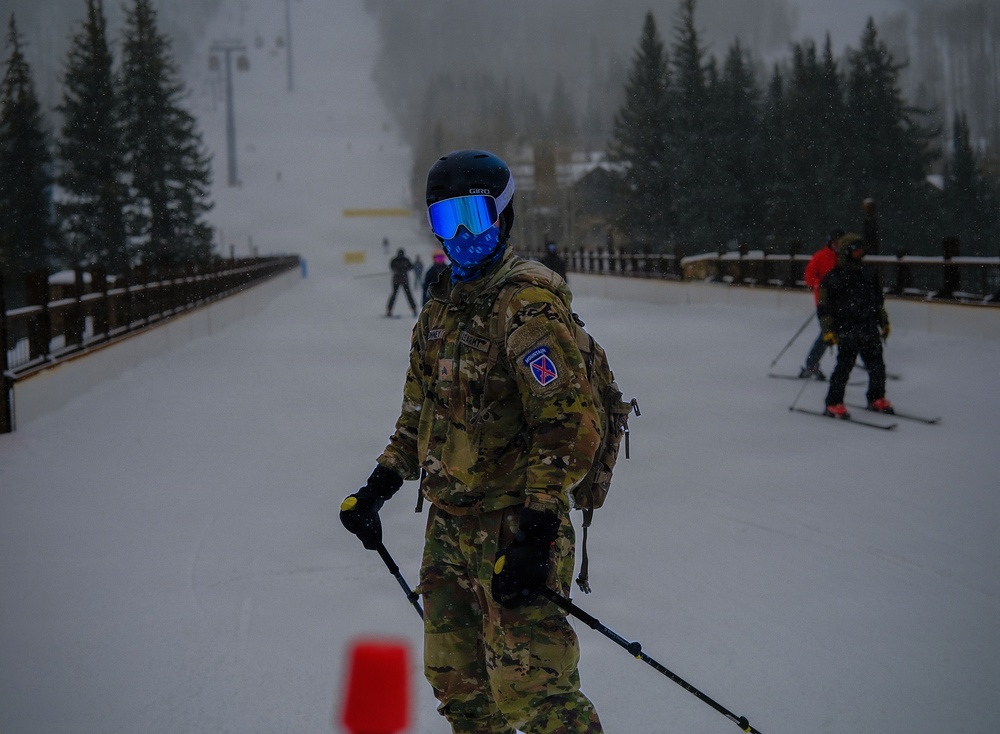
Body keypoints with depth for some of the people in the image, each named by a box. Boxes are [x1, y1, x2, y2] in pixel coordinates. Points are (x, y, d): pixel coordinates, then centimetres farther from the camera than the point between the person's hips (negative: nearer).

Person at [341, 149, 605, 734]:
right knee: (457, 684, 15)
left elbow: (569, 426, -22)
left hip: (513, 526, -9)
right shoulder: (443, 305, 13)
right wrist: (378, 487, 15)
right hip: (449, 526, 9)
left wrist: (536, 532, -25)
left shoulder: (528, 306, -16)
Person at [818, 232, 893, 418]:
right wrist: (828, 330, -10)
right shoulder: (833, 278, -4)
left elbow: (878, 300, 24)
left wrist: (883, 322, 22)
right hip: (847, 331, -6)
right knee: (844, 366, -10)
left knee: (877, 365, 10)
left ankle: (877, 399, 26)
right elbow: (824, 306, -4)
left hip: (870, 328, 6)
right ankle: (833, 404, -4)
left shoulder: (869, 275, 13)